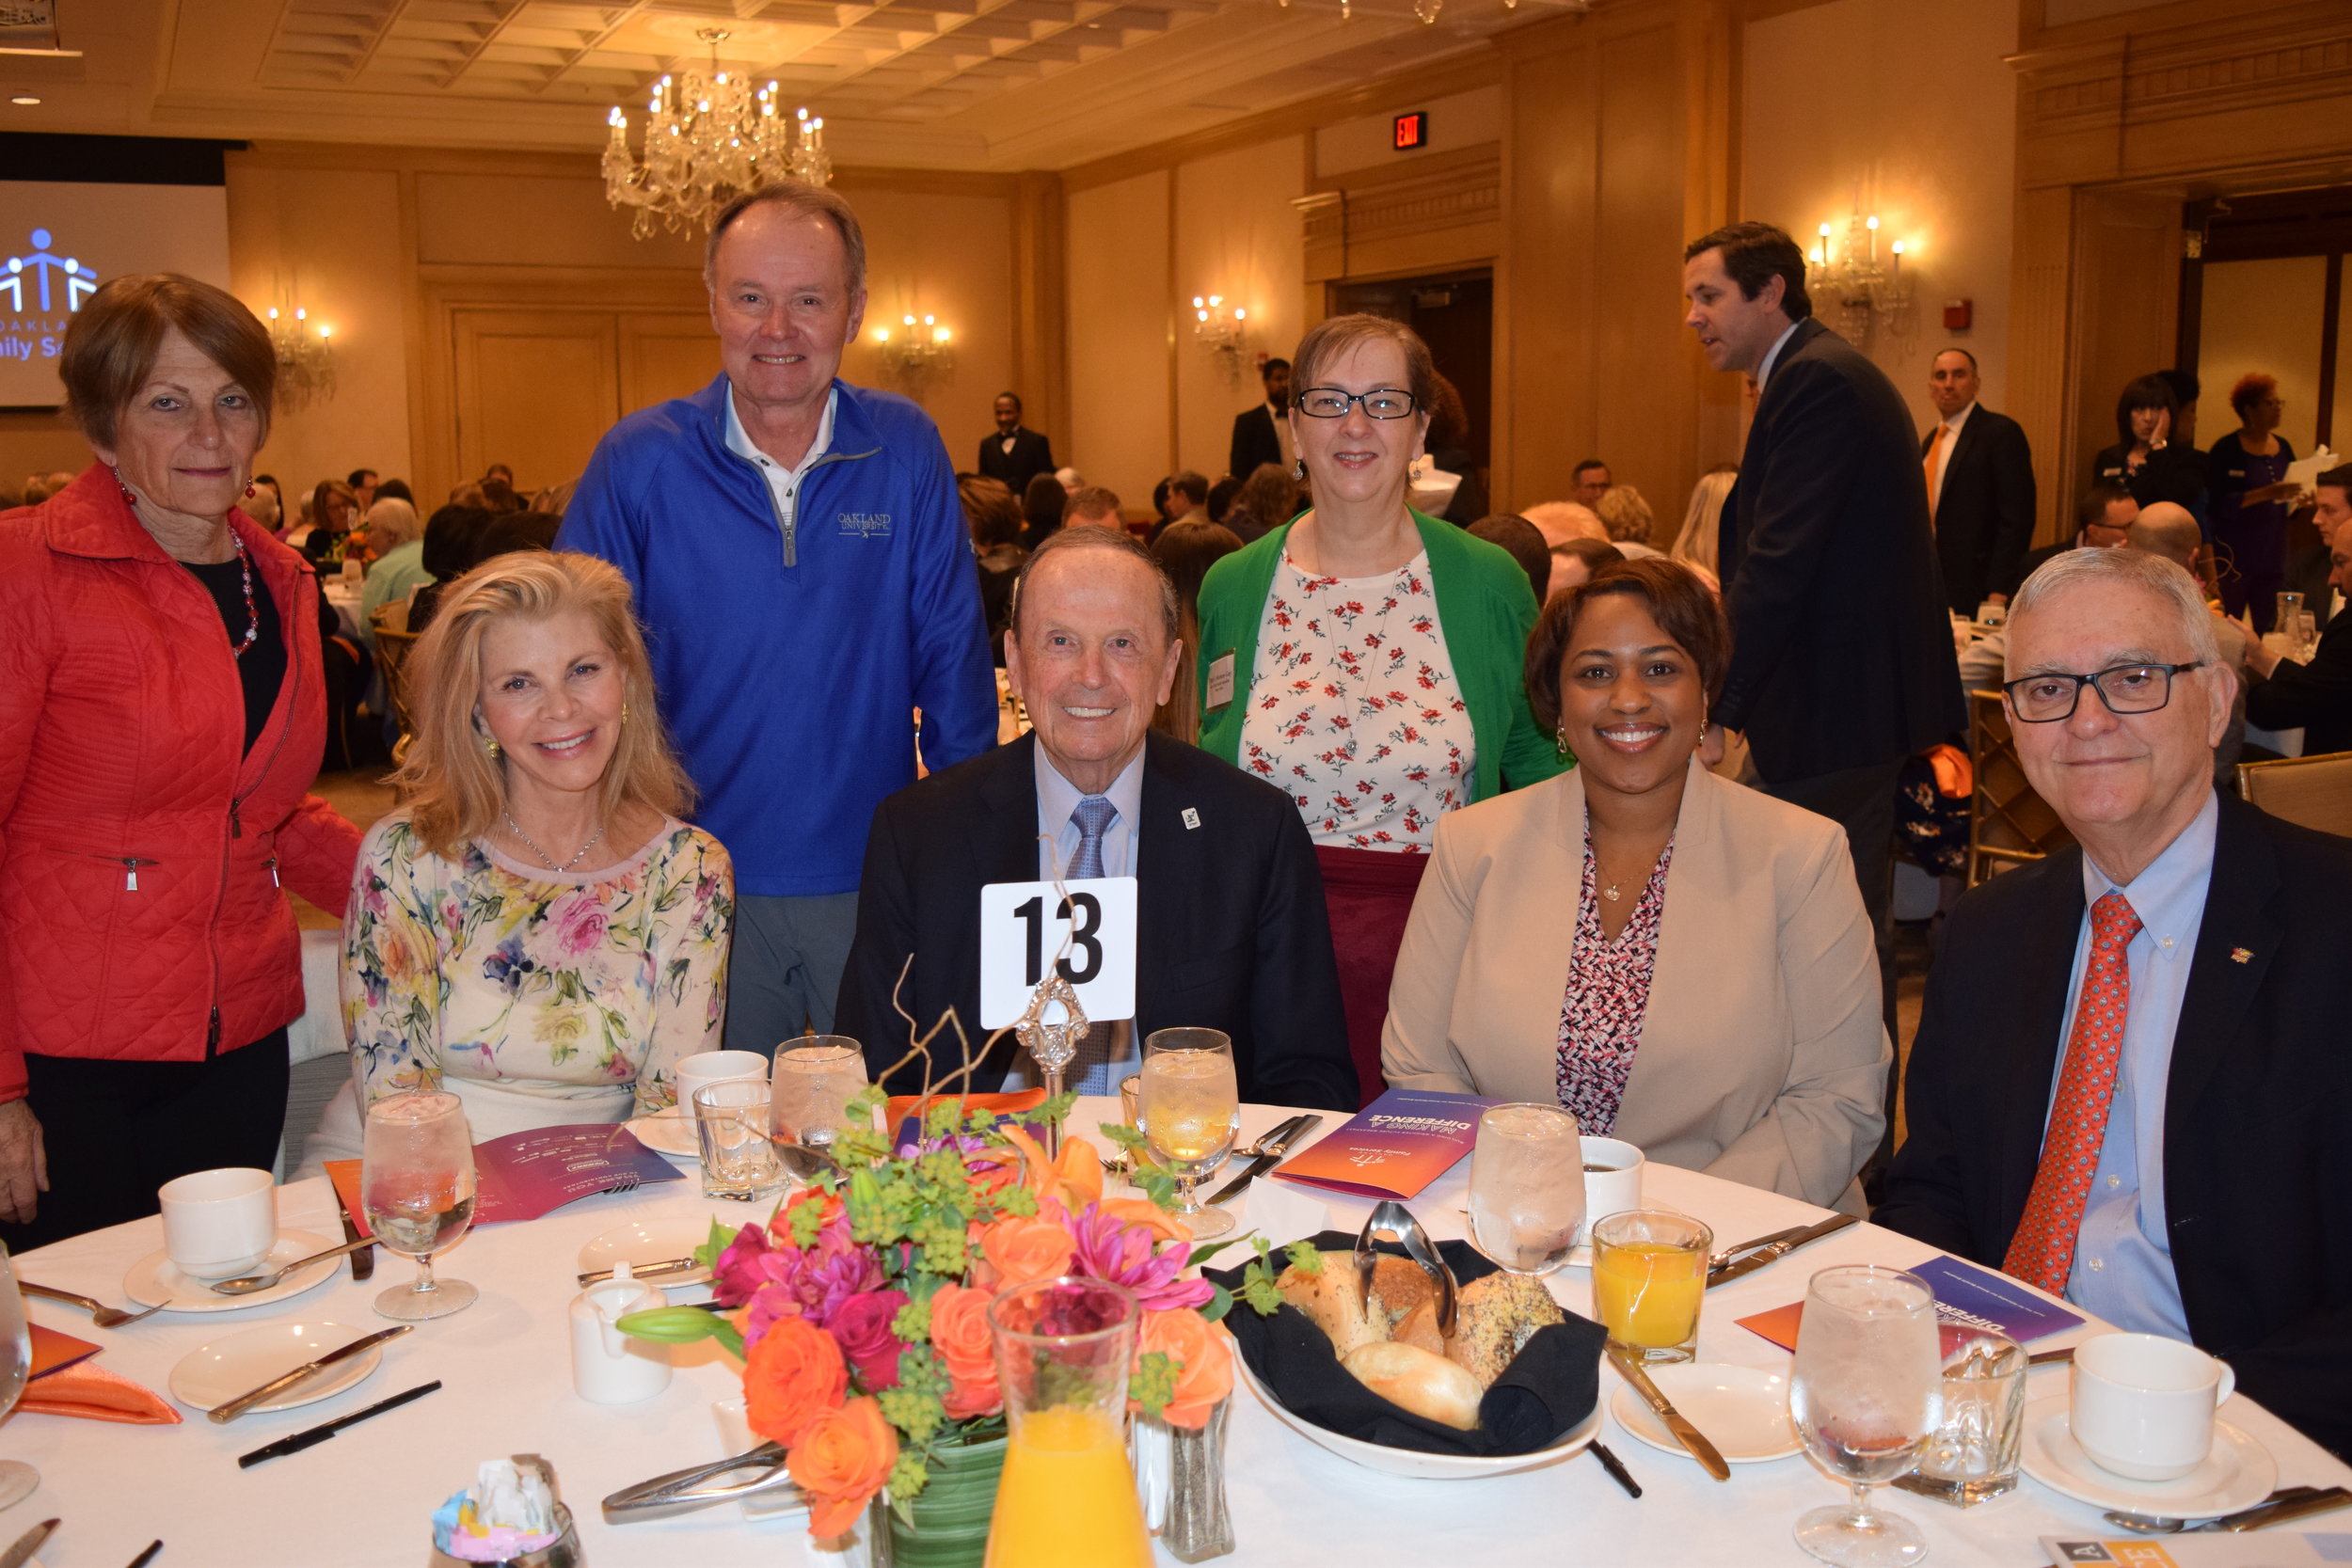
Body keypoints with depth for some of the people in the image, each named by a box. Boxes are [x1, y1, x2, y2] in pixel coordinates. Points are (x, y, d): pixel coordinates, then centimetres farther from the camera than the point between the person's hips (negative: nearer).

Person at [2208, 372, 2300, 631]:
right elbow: (2217, 505, -16)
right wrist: (2267, 493, -24)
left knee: (2267, 629, 4)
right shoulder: (2226, 450, -7)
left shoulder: (2283, 448, 12)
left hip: (2273, 558, 6)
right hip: (2234, 558, -6)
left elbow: (2286, 508, 19)